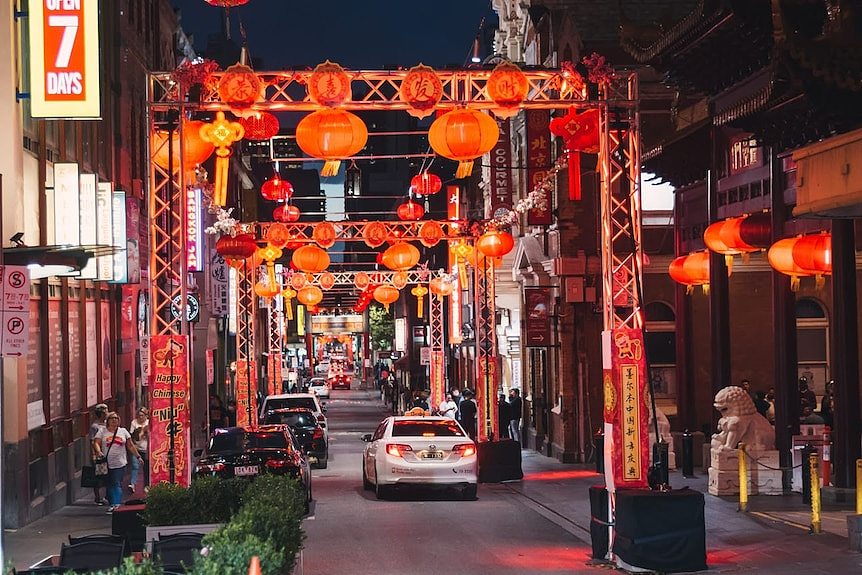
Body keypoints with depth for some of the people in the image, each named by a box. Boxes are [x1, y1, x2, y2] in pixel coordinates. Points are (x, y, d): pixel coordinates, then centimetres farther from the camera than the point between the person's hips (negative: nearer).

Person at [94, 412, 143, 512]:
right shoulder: (102, 432, 6)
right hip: (107, 464, 0)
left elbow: (130, 446, 14)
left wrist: (138, 456, 12)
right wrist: (98, 451, -25)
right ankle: (112, 504, 10)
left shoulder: (123, 431, 11)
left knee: (117, 484, -10)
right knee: (109, 485, 4)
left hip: (120, 463, 0)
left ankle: (116, 504, -17)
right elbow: (97, 443, -5)